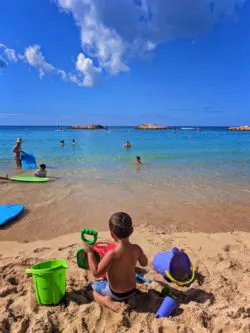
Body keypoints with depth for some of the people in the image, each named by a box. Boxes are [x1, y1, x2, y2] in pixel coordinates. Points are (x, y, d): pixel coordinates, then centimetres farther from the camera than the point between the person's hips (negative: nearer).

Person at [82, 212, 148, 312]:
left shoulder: (112, 254, -34)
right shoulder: (136, 248, -18)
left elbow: (96, 272, -26)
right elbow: (144, 263, 1)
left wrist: (90, 252, -22)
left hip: (116, 293, -5)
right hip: (132, 291, 6)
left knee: (91, 288, 18)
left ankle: (108, 302, -6)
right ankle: (128, 299, 13)